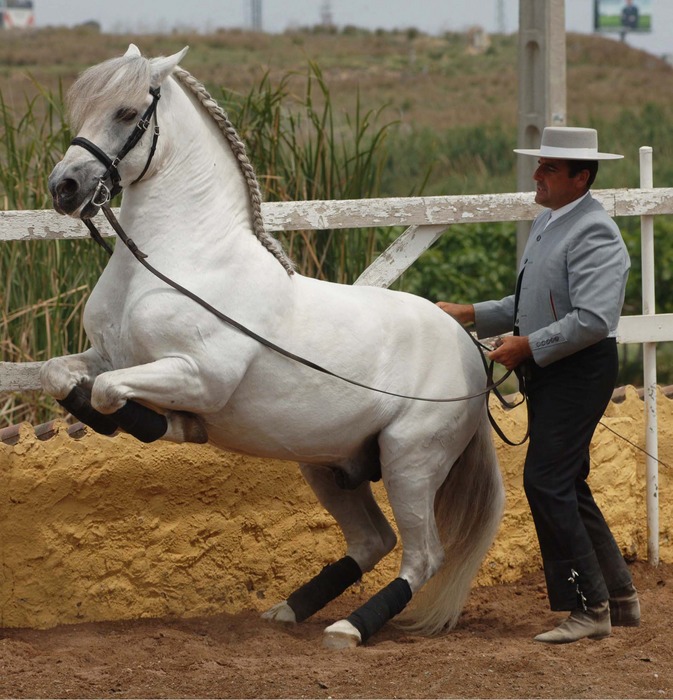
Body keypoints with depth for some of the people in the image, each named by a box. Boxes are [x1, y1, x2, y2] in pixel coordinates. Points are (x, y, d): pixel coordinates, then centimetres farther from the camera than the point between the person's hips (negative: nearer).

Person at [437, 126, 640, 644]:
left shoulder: (594, 233, -18)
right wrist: (471, 315, 14)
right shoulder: (547, 223, 14)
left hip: (580, 371, -10)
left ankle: (588, 607, -6)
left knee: (546, 481, -13)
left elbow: (594, 320, -27)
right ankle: (618, 596, 22)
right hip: (549, 371, 10)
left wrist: (528, 345, -22)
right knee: (566, 485, 14)